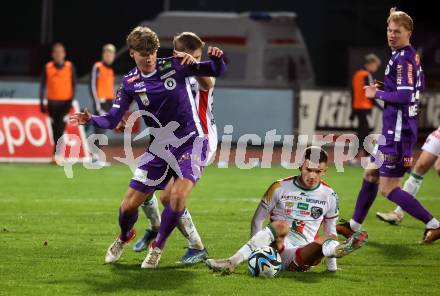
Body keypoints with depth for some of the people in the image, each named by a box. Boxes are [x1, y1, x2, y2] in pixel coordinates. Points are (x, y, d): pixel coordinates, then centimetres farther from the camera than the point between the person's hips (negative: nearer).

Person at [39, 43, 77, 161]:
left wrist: (72, 99, -5)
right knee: (55, 128, 5)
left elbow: (74, 84, 4)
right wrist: (42, 102, 1)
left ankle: (57, 153, -14)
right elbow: (43, 85, 6)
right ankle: (57, 151, 17)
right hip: (52, 102, 1)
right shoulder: (47, 67, 3)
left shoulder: (70, 66, 2)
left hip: (65, 102, -1)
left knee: (61, 128, -13)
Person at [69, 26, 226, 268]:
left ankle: (157, 247, -1)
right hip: (159, 147, 3)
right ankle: (124, 237, 37)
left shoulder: (175, 66, -7)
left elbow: (217, 71, -2)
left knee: (178, 194, -26)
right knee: (129, 204, 0)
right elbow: (112, 120, -5)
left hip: (190, 141, -3)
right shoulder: (130, 83, -3)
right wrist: (91, 119, -26)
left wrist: (216, 58, -25)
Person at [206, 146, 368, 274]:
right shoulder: (280, 188, 1)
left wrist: (332, 265, 16)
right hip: (276, 248, -1)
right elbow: (257, 220, 7)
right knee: (281, 225, -34)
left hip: (302, 256, 1)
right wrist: (255, 251, 2)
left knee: (327, 241, -29)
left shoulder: (329, 196, 8)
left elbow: (330, 230, 18)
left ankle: (337, 249, -69)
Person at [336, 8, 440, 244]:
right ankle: (354, 226, 32)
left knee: (388, 188, -7)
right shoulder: (412, 56, 12)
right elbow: (419, 87, 25)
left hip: (398, 131, -10)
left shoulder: (403, 59, -18)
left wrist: (377, 94, -13)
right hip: (392, 129, 10)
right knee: (371, 174, 20)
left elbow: (404, 95, -27)